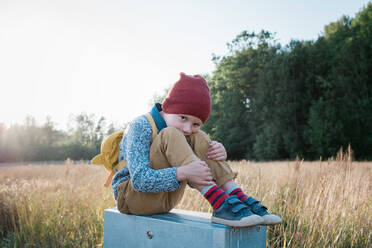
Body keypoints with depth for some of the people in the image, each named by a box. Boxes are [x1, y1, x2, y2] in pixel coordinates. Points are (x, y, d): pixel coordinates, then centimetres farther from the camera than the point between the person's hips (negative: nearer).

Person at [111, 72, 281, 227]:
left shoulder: (190, 132, 3)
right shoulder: (141, 127, -19)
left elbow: (195, 181, -5)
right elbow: (140, 180, -29)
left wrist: (219, 154, -25)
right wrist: (182, 173, -44)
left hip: (165, 199, 6)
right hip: (131, 197, -6)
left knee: (196, 138, -14)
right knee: (171, 135, -29)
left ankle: (240, 199, -21)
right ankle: (220, 205, -36)